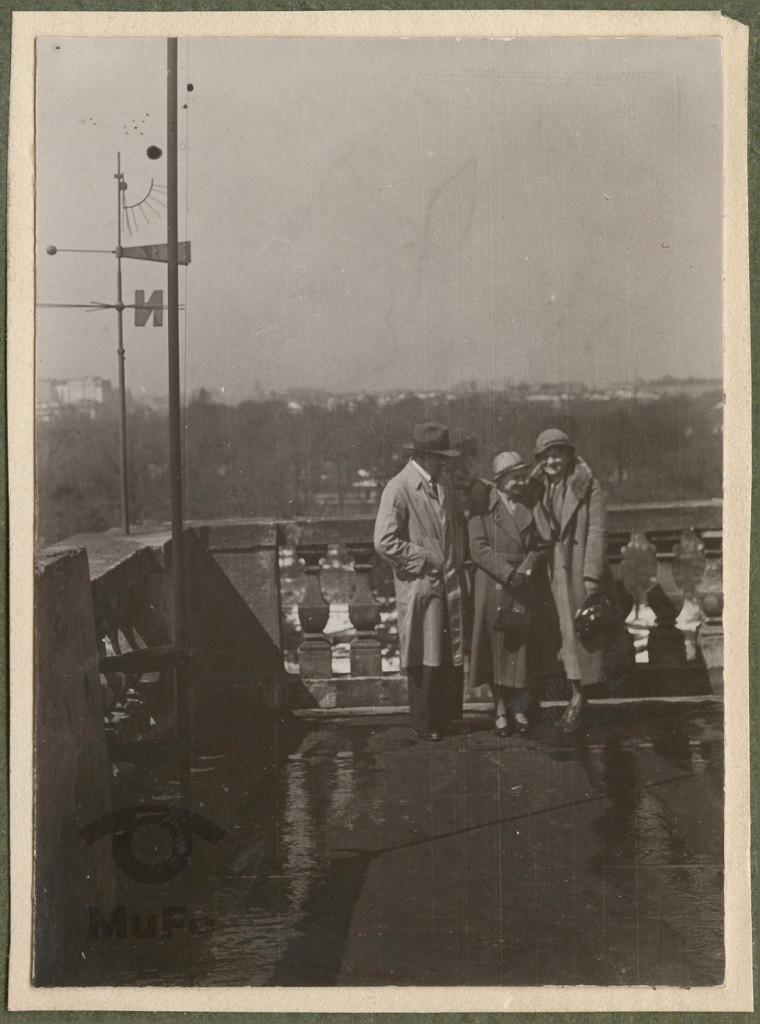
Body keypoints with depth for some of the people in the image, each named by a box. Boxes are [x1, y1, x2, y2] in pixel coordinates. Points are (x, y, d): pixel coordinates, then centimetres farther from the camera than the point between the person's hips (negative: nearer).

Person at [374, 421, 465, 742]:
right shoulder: (398, 489, -11)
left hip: (450, 583, 7)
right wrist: (426, 559, -14)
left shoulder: (444, 483, 12)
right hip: (419, 586, -7)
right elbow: (385, 542, -16)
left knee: (452, 658, 8)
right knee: (425, 660, -1)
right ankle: (423, 724, 11)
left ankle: (446, 718, 20)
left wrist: (457, 563, 12)